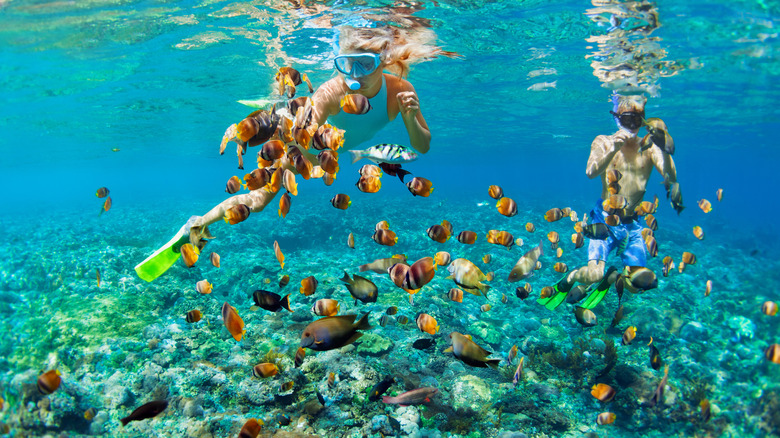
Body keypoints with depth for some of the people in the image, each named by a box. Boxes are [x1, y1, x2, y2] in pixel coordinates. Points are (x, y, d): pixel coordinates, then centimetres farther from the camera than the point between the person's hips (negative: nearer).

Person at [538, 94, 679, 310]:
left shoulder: (649, 148, 3)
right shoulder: (603, 142, -2)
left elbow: (671, 177, -9)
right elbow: (591, 172, -19)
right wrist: (613, 150, -34)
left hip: (632, 224, 3)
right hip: (605, 219, -3)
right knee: (593, 274, -20)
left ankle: (610, 277, 32)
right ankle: (568, 279, 14)